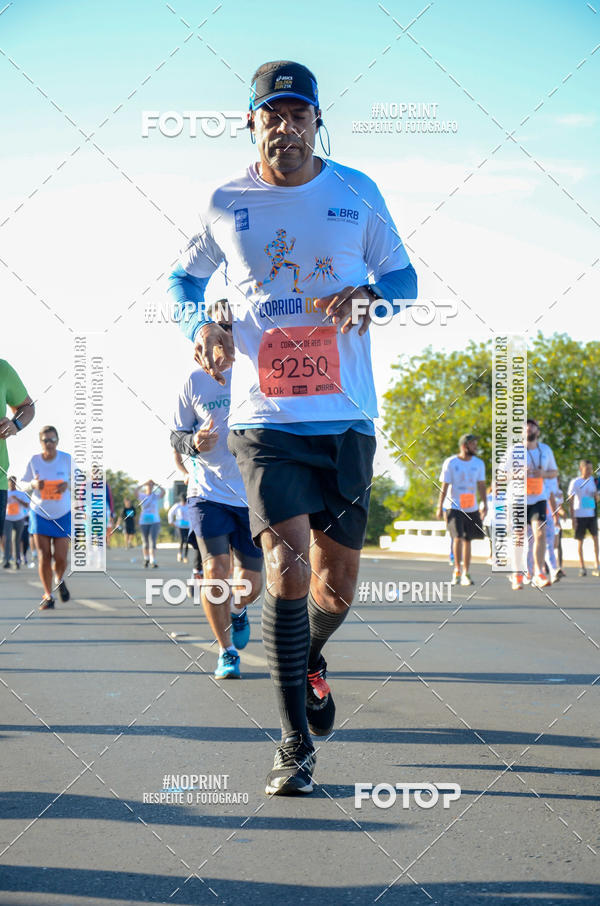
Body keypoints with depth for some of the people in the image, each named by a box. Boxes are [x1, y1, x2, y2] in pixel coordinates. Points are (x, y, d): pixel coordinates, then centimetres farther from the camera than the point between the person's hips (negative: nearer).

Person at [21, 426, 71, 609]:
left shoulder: (66, 459, -10)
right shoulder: (34, 460, -8)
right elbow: (23, 484, 1)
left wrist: (68, 485, -22)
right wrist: (34, 484, -21)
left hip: (63, 514, 0)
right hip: (40, 513, 0)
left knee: (60, 557, -4)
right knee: (44, 556, -5)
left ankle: (60, 580, 30)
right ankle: (48, 596, 8)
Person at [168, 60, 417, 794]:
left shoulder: (357, 193, 4)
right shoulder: (226, 204, 4)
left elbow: (402, 275, 12)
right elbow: (185, 276, 19)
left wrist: (367, 294, -11)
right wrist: (198, 326, -3)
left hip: (346, 417, 2)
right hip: (264, 419, -1)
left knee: (337, 586, 8)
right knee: (287, 567, -15)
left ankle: (310, 659, 44)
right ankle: (295, 747, -4)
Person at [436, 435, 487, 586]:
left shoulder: (479, 463, 6)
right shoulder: (451, 463, -4)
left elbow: (481, 485, 10)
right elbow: (444, 486, -3)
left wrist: (484, 504, 0)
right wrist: (440, 507, -5)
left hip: (472, 508, 4)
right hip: (455, 507, -3)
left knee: (468, 540, 6)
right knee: (458, 538, -15)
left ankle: (465, 573, 12)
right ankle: (457, 570, -2)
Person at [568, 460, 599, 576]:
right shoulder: (575, 482, -4)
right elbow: (571, 500, -6)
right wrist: (573, 518, -11)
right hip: (579, 515, -4)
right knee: (580, 541, 3)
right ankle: (582, 567, 12)